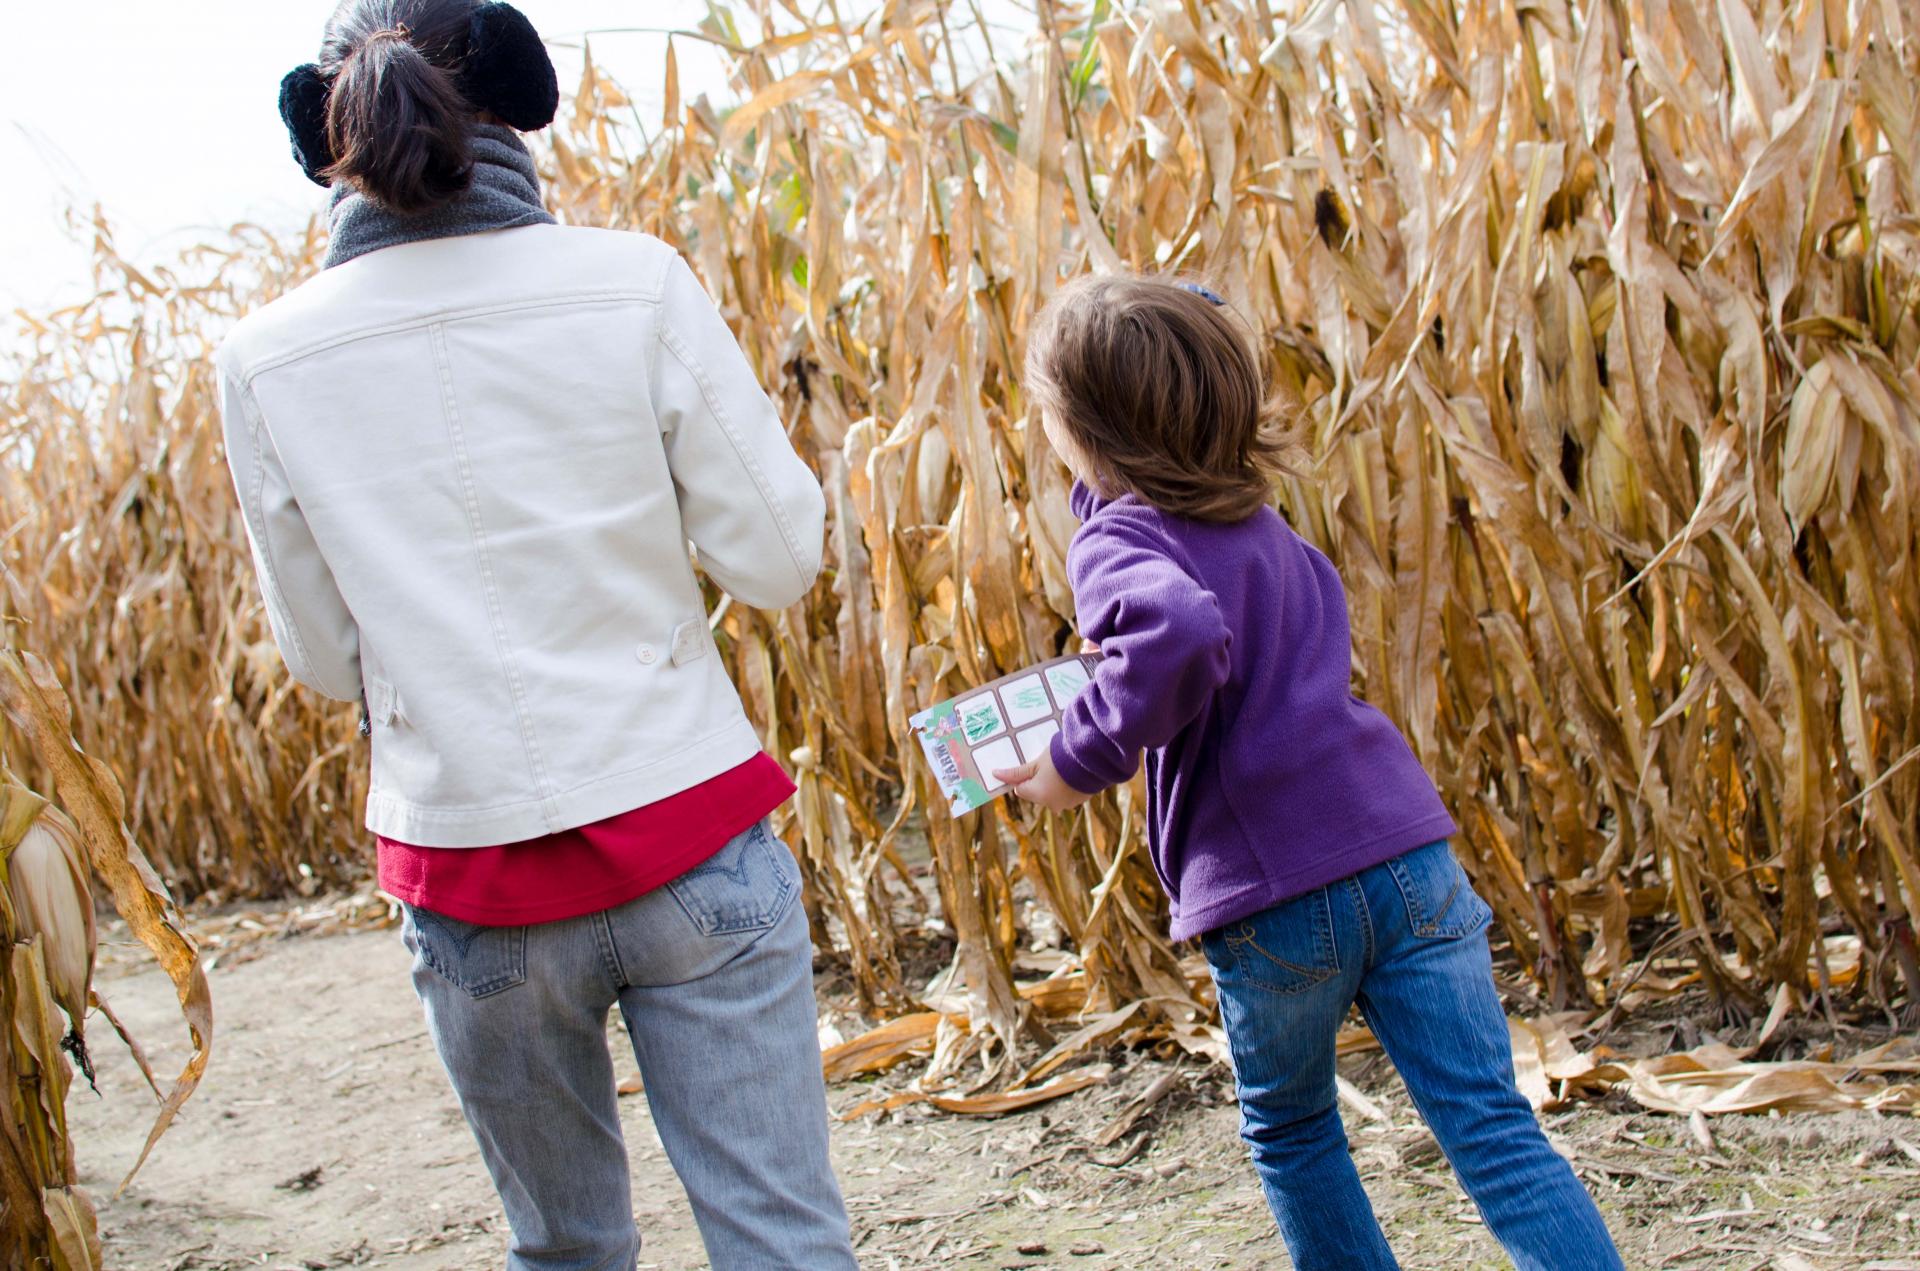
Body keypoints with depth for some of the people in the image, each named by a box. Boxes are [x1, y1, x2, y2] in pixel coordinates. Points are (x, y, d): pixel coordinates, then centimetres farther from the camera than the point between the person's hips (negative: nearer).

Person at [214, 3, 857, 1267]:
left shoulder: (266, 361, -2)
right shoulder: (635, 282, -8)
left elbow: (328, 661, 6)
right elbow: (777, 558, -5)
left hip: (473, 882, 2)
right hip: (691, 844, -2)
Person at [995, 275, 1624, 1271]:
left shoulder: (1115, 538, -8)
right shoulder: (1256, 518, 16)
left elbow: (1179, 636, -31)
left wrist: (1080, 761, -18)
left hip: (1274, 895, -5)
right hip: (1405, 851, 5)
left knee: (1289, 1128, 22)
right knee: (1490, 1124, 2)